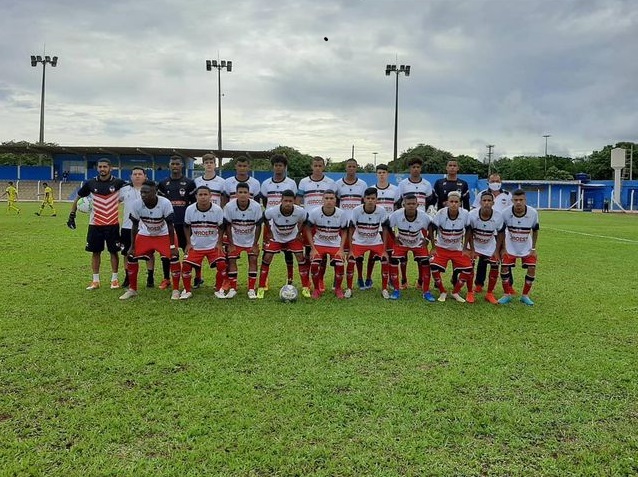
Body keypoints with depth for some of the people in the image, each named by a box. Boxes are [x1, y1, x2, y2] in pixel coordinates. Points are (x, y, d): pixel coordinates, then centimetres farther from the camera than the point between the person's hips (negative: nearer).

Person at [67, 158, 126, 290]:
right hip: (95, 224, 2)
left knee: (114, 251, 5)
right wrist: (71, 215, 8)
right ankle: (95, 280, 17)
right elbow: (78, 198, 12)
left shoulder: (118, 183, -4)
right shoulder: (90, 183, 1)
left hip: (113, 224, -2)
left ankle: (114, 279, 17)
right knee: (95, 252, 7)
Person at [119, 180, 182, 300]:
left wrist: (172, 246, -19)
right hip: (145, 235, 3)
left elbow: (170, 226, -20)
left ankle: (176, 290, -3)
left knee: (174, 257, -18)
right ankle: (132, 289, 14)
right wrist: (132, 246, -7)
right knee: (132, 257, -4)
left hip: (164, 234, -3)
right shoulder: (136, 204, -22)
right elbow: (135, 226, -9)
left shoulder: (165, 203, -30)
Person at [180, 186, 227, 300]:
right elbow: (186, 226, 6)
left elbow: (221, 227, 2)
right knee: (185, 265, -10)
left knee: (222, 265, -15)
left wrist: (219, 243, -3)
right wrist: (188, 243, 1)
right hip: (195, 246, 1)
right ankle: (187, 290, 13)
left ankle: (219, 289, 9)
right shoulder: (190, 209, -11)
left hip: (213, 245, -1)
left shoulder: (217, 209, -14)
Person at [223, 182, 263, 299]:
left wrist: (255, 244, -9)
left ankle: (251, 289, 2)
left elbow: (258, 226, -11)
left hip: (251, 239, 0)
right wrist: (230, 244, -8)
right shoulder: (229, 206, -22)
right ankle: (232, 288, 6)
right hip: (235, 239, 0)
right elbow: (228, 226, -9)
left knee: (253, 260, -8)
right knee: (231, 260, -6)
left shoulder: (256, 206, -22)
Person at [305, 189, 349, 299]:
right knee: (314, 265, -21)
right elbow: (308, 230, -4)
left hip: (336, 245, 1)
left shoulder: (342, 214, -13)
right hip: (319, 244, 0)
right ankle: (316, 289, 5)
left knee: (339, 265, -19)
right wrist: (313, 248, -10)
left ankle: (338, 289, 10)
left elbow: (344, 231, 0)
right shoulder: (314, 212, -16)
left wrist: (341, 249, -8)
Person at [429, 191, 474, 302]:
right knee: (434, 267, -21)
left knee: (467, 269, -12)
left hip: (458, 249, 2)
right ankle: (442, 292, 3)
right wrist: (434, 248, -6)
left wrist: (465, 248, 1)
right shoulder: (441, 213, -20)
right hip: (441, 247, -2)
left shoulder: (465, 214, -16)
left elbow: (468, 231, -1)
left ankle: (455, 292, 13)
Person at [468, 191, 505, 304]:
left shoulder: (498, 216, -23)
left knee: (495, 269, 0)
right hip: (474, 245, -1)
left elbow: (500, 234, -6)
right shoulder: (472, 215, -27)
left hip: (490, 247, 2)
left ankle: (489, 294, 18)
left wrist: (497, 251, -5)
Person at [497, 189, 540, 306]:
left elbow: (535, 230, -3)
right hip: (510, 247, -1)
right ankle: (507, 294, 10)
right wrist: (503, 249, -6)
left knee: (532, 269, -7)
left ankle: (525, 295, 12)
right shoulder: (506, 213, -21)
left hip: (527, 248, 1)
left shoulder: (533, 213, -20)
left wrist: (533, 248, -3)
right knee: (504, 268, -8)